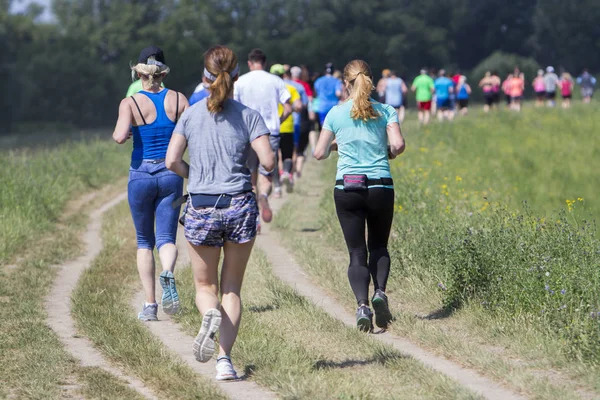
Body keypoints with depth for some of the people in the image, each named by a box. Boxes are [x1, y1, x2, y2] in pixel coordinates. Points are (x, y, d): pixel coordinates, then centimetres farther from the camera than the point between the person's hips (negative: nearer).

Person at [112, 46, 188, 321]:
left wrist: (120, 135, 0)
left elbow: (120, 137, -24)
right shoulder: (178, 100, -2)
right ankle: (168, 274, -33)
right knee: (166, 238, 2)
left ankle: (150, 305, 9)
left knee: (144, 241, 13)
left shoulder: (130, 103, -9)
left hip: (141, 176, -1)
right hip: (171, 175, 1)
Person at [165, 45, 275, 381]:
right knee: (232, 287, 12)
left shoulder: (191, 116, 1)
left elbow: (172, 161, -5)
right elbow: (268, 161, -11)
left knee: (205, 286, 16)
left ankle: (211, 314, -19)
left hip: (201, 209, 0)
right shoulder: (249, 116, -3)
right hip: (240, 205, 0)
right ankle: (225, 359, 1)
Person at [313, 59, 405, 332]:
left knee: (357, 252, 4)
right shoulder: (386, 112, 3)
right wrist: (388, 154, 13)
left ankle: (362, 304, -18)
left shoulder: (336, 114, 4)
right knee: (379, 247, 18)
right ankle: (380, 292, -9)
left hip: (347, 188, 0)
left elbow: (319, 154, 6)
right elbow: (398, 145, -9)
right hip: (380, 187, 0)